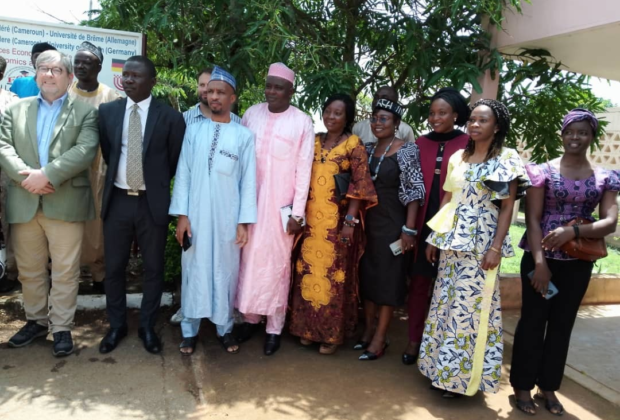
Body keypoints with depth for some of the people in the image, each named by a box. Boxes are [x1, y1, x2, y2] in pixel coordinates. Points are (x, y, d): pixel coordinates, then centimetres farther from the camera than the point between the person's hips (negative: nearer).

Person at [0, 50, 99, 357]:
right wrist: (28, 177, -14)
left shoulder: (85, 112, 4)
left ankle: (62, 327, 15)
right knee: (29, 270, 14)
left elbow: (85, 150, -11)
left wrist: (47, 175, -18)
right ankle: (36, 320, 30)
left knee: (65, 271, 3)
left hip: (66, 203, -3)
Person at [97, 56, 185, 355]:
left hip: (153, 203, -2)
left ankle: (147, 327, 27)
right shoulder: (107, 111, 3)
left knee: (153, 268, 9)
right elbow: (107, 152, 14)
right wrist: (119, 175, 13)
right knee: (113, 267, 11)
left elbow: (176, 162, 3)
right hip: (117, 200, 3)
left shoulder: (170, 117, -6)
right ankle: (116, 325, 31)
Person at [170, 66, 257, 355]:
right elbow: (183, 173, 1)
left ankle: (224, 328, 24)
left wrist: (244, 222, -4)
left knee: (225, 272, 9)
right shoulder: (194, 130, 2)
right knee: (194, 271, 9)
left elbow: (248, 181, -1)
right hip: (195, 216, 1)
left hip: (227, 218, -1)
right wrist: (181, 215, -4)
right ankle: (190, 330, 22)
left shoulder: (244, 136, -1)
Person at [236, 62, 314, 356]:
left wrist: (297, 213, -8)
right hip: (249, 200, 3)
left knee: (277, 262, 4)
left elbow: (303, 170, -5)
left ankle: (274, 327, 16)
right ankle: (250, 317, 26)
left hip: (281, 204, -3)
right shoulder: (251, 114, 3)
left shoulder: (302, 123, -6)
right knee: (249, 259, 10)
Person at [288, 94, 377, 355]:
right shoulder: (314, 141, 10)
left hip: (337, 221, -4)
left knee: (334, 274, 2)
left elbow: (360, 185, -8)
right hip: (311, 219, 5)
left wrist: (351, 220, -15)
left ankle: (332, 333, 17)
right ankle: (308, 327, 25)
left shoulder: (354, 144, -3)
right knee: (309, 272, 10)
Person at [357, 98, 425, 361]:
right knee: (367, 275, 12)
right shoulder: (368, 150, 9)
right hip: (369, 221, 6)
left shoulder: (407, 150, -9)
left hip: (392, 222, -6)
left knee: (388, 278, 3)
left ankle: (380, 338, 13)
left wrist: (409, 229, -17)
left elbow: (415, 191, -13)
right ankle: (369, 329, 27)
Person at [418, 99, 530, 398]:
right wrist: (434, 238, 11)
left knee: (470, 305, -1)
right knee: (446, 302, 10)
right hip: (453, 238, 6)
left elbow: (507, 208, -7)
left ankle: (461, 374, 13)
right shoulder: (458, 157, 10)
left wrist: (496, 247, -15)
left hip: (481, 241, -5)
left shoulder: (507, 160, -4)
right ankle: (443, 367, 24)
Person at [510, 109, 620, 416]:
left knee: (562, 324, 12)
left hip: (578, 263, 3)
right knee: (532, 321, 4)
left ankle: (548, 386, 27)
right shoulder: (544, 171, -3)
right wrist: (539, 262, -17)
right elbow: (532, 219, -9)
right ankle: (523, 386, 18)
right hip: (540, 257, -3)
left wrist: (574, 231, -24)